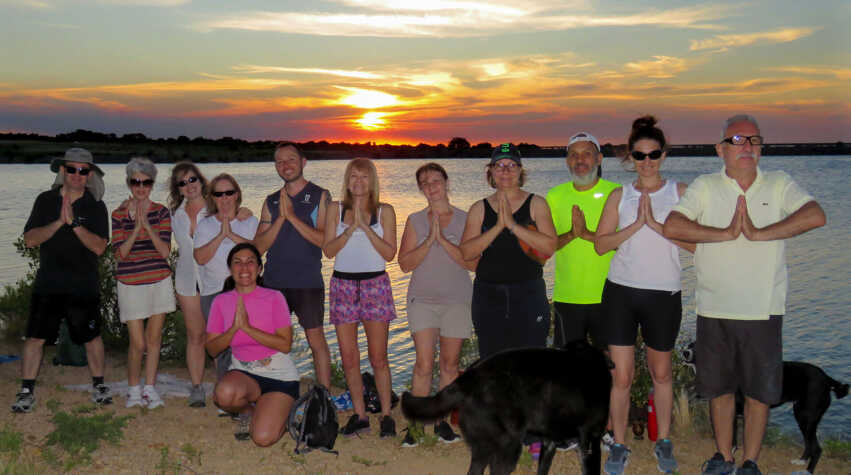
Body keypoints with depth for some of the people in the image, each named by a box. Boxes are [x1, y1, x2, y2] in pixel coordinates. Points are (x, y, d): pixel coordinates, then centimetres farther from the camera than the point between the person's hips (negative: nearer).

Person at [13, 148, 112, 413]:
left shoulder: (96, 207, 0)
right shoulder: (46, 201, 4)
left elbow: (99, 247, -11)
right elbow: (29, 239, -5)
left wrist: (74, 222, -21)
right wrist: (59, 222, -18)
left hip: (84, 287, 0)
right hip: (48, 284, 1)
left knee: (92, 337, 8)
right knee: (35, 337, 0)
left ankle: (98, 385, 25)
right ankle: (27, 391, 12)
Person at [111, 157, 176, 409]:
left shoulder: (161, 212, 1)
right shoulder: (119, 214, -1)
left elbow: (165, 251, -8)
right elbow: (120, 254, -8)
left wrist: (147, 225, -19)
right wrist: (136, 227, -19)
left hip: (159, 281, 1)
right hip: (130, 283, -1)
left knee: (154, 338, 7)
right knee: (138, 343, -3)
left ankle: (150, 388, 20)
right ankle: (133, 388, 19)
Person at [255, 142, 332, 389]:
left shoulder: (320, 196, 1)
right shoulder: (271, 202, 12)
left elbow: (324, 240, -11)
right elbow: (259, 246, 4)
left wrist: (292, 216, -14)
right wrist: (280, 218, -10)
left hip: (307, 282, -4)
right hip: (274, 282, 4)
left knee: (316, 340, 0)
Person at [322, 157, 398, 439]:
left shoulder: (384, 211, 5)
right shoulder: (336, 210, 7)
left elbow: (390, 253, -5)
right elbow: (328, 250, -2)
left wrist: (365, 226, -13)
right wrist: (351, 228, -15)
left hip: (375, 284, -1)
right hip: (343, 285, 2)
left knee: (378, 357, -1)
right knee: (348, 357, 4)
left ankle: (386, 415, 11)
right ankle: (359, 415, 16)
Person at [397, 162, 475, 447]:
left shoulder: (464, 220, 3)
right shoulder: (415, 221, 7)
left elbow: (473, 263, -5)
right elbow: (405, 263, 0)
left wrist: (444, 241, -13)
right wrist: (429, 241, -12)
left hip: (457, 300, 0)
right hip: (422, 299, 0)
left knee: (450, 363, 5)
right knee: (424, 364, -8)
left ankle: (441, 420, 17)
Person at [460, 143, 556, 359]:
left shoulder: (536, 204, 4)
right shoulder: (479, 209, 7)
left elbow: (550, 246, -10)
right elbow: (466, 252, -3)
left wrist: (513, 225, -17)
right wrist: (497, 227, -14)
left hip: (528, 294, -1)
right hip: (488, 296, 2)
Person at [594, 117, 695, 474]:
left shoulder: (680, 192, 1)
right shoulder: (620, 196, 6)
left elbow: (695, 243, -7)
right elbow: (601, 244, 0)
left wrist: (656, 224, -17)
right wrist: (636, 225, -12)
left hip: (664, 295, -1)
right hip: (621, 293, 1)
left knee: (661, 374, 14)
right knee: (621, 376, 0)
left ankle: (663, 443, 31)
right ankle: (619, 446, 16)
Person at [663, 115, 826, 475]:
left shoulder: (780, 185, 1)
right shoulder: (705, 187, 1)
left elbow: (816, 216, -17)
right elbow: (671, 227, -13)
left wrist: (759, 233, -22)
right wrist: (726, 233, -18)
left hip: (763, 310, 0)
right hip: (714, 310, 0)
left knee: (759, 390, 8)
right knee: (719, 387, 13)